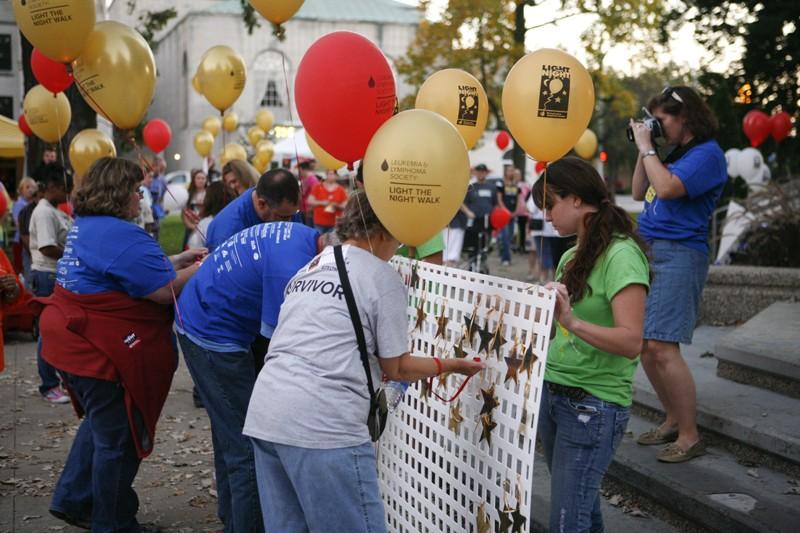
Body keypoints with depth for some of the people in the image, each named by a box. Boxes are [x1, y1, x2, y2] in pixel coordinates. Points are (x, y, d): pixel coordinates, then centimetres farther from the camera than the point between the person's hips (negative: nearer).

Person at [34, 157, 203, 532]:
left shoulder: (86, 226, 10)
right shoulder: (120, 234, -22)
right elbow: (166, 290, -21)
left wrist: (177, 261, 10)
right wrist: (204, 267, -6)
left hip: (76, 342, 10)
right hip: (102, 353, -10)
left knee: (102, 424, 28)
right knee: (119, 439, 5)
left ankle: (72, 499, 35)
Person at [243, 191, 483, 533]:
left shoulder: (308, 269, 22)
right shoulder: (383, 278, 1)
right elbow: (395, 368, 6)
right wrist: (451, 365, 22)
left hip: (265, 416, 8)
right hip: (322, 424, -8)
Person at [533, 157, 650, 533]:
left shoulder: (621, 255, -14)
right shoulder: (572, 256, 10)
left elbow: (631, 342, -23)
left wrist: (572, 322, -35)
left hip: (594, 404, -8)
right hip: (552, 392, 8)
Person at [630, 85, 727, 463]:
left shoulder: (706, 154, -8)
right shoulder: (674, 153, 18)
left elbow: (667, 188, -22)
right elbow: (639, 193, 22)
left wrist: (647, 146, -10)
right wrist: (643, 149, 14)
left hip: (678, 255, -9)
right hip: (649, 252, 9)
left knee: (661, 346, -16)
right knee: (643, 346, 8)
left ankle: (689, 436, -8)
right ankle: (673, 421, 21)